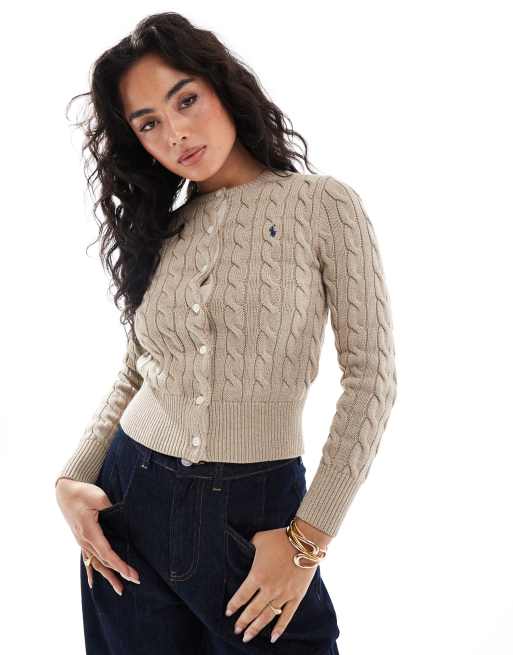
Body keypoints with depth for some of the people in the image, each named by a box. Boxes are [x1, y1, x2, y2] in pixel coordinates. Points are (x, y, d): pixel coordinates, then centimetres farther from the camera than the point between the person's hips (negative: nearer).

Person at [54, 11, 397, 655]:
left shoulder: (323, 205, -6)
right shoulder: (158, 230, 6)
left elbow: (371, 375, -9)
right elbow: (134, 372, 13)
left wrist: (308, 536, -13)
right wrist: (73, 478, -2)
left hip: (257, 514, -3)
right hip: (130, 497, 4)